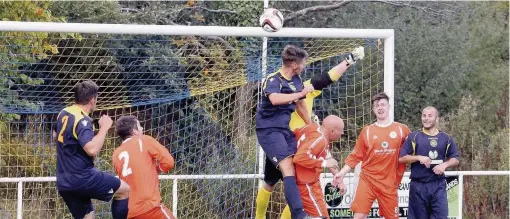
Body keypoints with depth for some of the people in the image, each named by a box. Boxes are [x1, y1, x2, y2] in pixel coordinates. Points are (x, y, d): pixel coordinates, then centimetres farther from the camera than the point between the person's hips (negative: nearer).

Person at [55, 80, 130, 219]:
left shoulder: (63, 114, 11)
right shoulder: (82, 120, -17)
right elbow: (92, 149, -31)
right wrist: (104, 127, -19)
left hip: (64, 183, 9)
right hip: (81, 178, -9)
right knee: (124, 189, 4)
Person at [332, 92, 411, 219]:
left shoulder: (402, 130, 4)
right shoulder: (367, 131, 5)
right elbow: (356, 156, 7)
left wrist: (399, 176, 3)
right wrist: (342, 173, -1)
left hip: (389, 183, 1)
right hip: (368, 180, 0)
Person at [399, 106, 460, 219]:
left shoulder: (446, 138, 7)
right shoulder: (413, 137, 2)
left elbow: (455, 159, 11)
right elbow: (401, 158, -2)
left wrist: (445, 165, -9)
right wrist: (419, 158, -15)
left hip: (438, 185, 1)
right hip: (418, 185, -1)